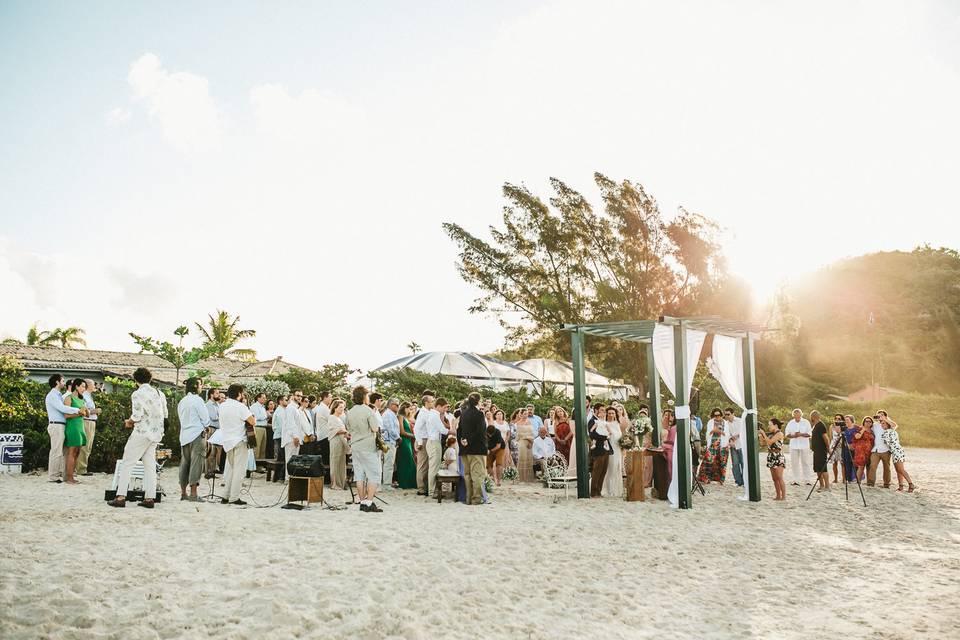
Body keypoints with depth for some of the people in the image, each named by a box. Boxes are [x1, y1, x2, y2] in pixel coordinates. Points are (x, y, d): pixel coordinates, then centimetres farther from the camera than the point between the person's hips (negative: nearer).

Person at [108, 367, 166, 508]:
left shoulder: (137, 394, -10)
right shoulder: (159, 393, 9)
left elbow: (137, 416, -16)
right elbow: (165, 414, 11)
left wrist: (129, 422, 3)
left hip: (142, 432, -6)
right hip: (156, 434, 6)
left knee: (127, 464, 2)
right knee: (150, 465, 9)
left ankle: (121, 497, -1)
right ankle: (149, 498, 7)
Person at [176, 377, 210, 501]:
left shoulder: (182, 401, 12)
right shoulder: (197, 400, -10)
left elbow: (181, 418, 16)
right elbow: (206, 419, -10)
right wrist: (205, 427, 10)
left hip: (184, 435, 7)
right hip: (196, 435, -7)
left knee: (185, 463, 11)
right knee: (196, 463, -5)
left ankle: (183, 492, 15)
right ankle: (193, 493, -6)